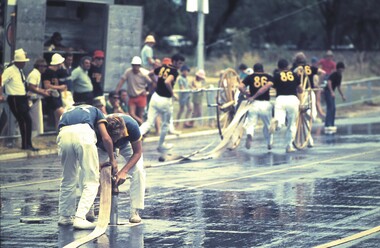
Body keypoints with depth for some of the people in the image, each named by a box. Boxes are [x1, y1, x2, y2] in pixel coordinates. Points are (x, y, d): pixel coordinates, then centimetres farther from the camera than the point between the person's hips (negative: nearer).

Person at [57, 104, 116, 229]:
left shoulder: (67, 112, 40)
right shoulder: (95, 111, 32)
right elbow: (106, 138, 16)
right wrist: (112, 160, 29)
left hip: (64, 135, 4)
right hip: (83, 133, -4)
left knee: (68, 180, 22)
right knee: (91, 182, 6)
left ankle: (64, 217, 31)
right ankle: (80, 218, -4)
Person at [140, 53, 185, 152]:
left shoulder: (162, 68, 7)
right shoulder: (174, 72, -16)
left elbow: (150, 74, 18)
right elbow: (167, 82, -33)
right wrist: (172, 94, -18)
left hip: (155, 97, 6)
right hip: (165, 100, -6)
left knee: (149, 123, 1)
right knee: (165, 124, 17)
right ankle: (161, 145, 32)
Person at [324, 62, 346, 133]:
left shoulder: (340, 76, 14)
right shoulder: (334, 75, -14)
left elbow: (338, 87, 25)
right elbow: (329, 82, -27)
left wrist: (342, 95, 27)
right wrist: (332, 92, -34)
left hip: (332, 92, 10)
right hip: (328, 92, -10)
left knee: (333, 109, 12)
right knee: (330, 108, -15)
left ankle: (332, 125, 18)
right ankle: (327, 126, -19)